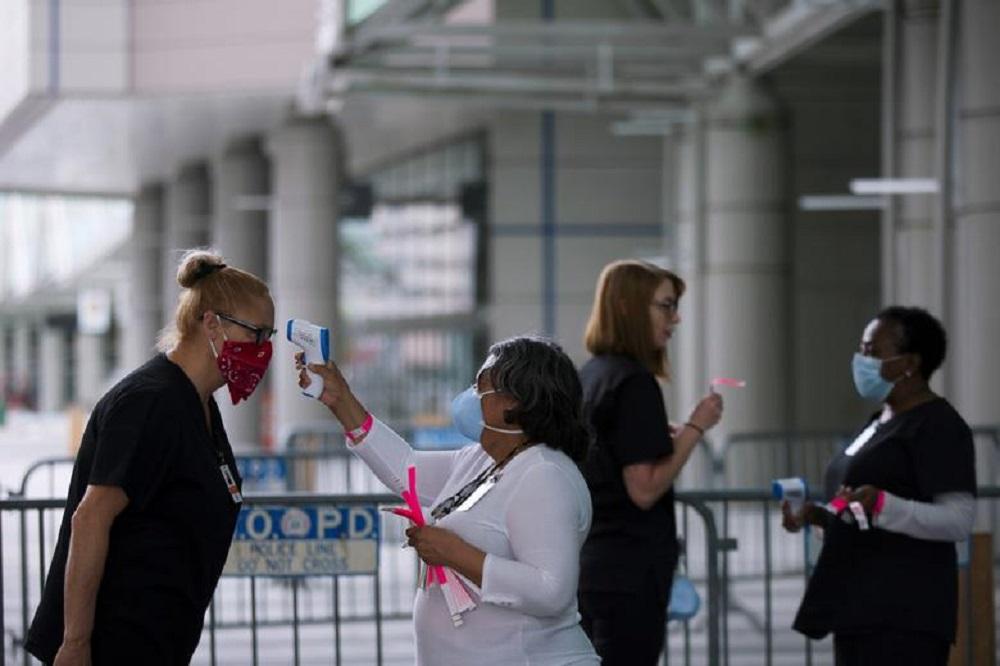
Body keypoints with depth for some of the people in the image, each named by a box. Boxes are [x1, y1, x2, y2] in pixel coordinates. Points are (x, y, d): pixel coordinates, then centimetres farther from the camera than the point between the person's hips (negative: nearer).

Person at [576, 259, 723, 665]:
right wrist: (694, 429, -12)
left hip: (588, 566, 9)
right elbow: (644, 489, -19)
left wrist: (663, 437, 17)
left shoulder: (588, 376, 12)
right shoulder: (634, 381, -14)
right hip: (630, 571, -9)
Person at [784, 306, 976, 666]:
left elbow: (958, 520, -18)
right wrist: (818, 515, 12)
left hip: (903, 613, -10)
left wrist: (881, 505, -30)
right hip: (859, 608, 10)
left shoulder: (939, 426, -8)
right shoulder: (880, 423, 21)